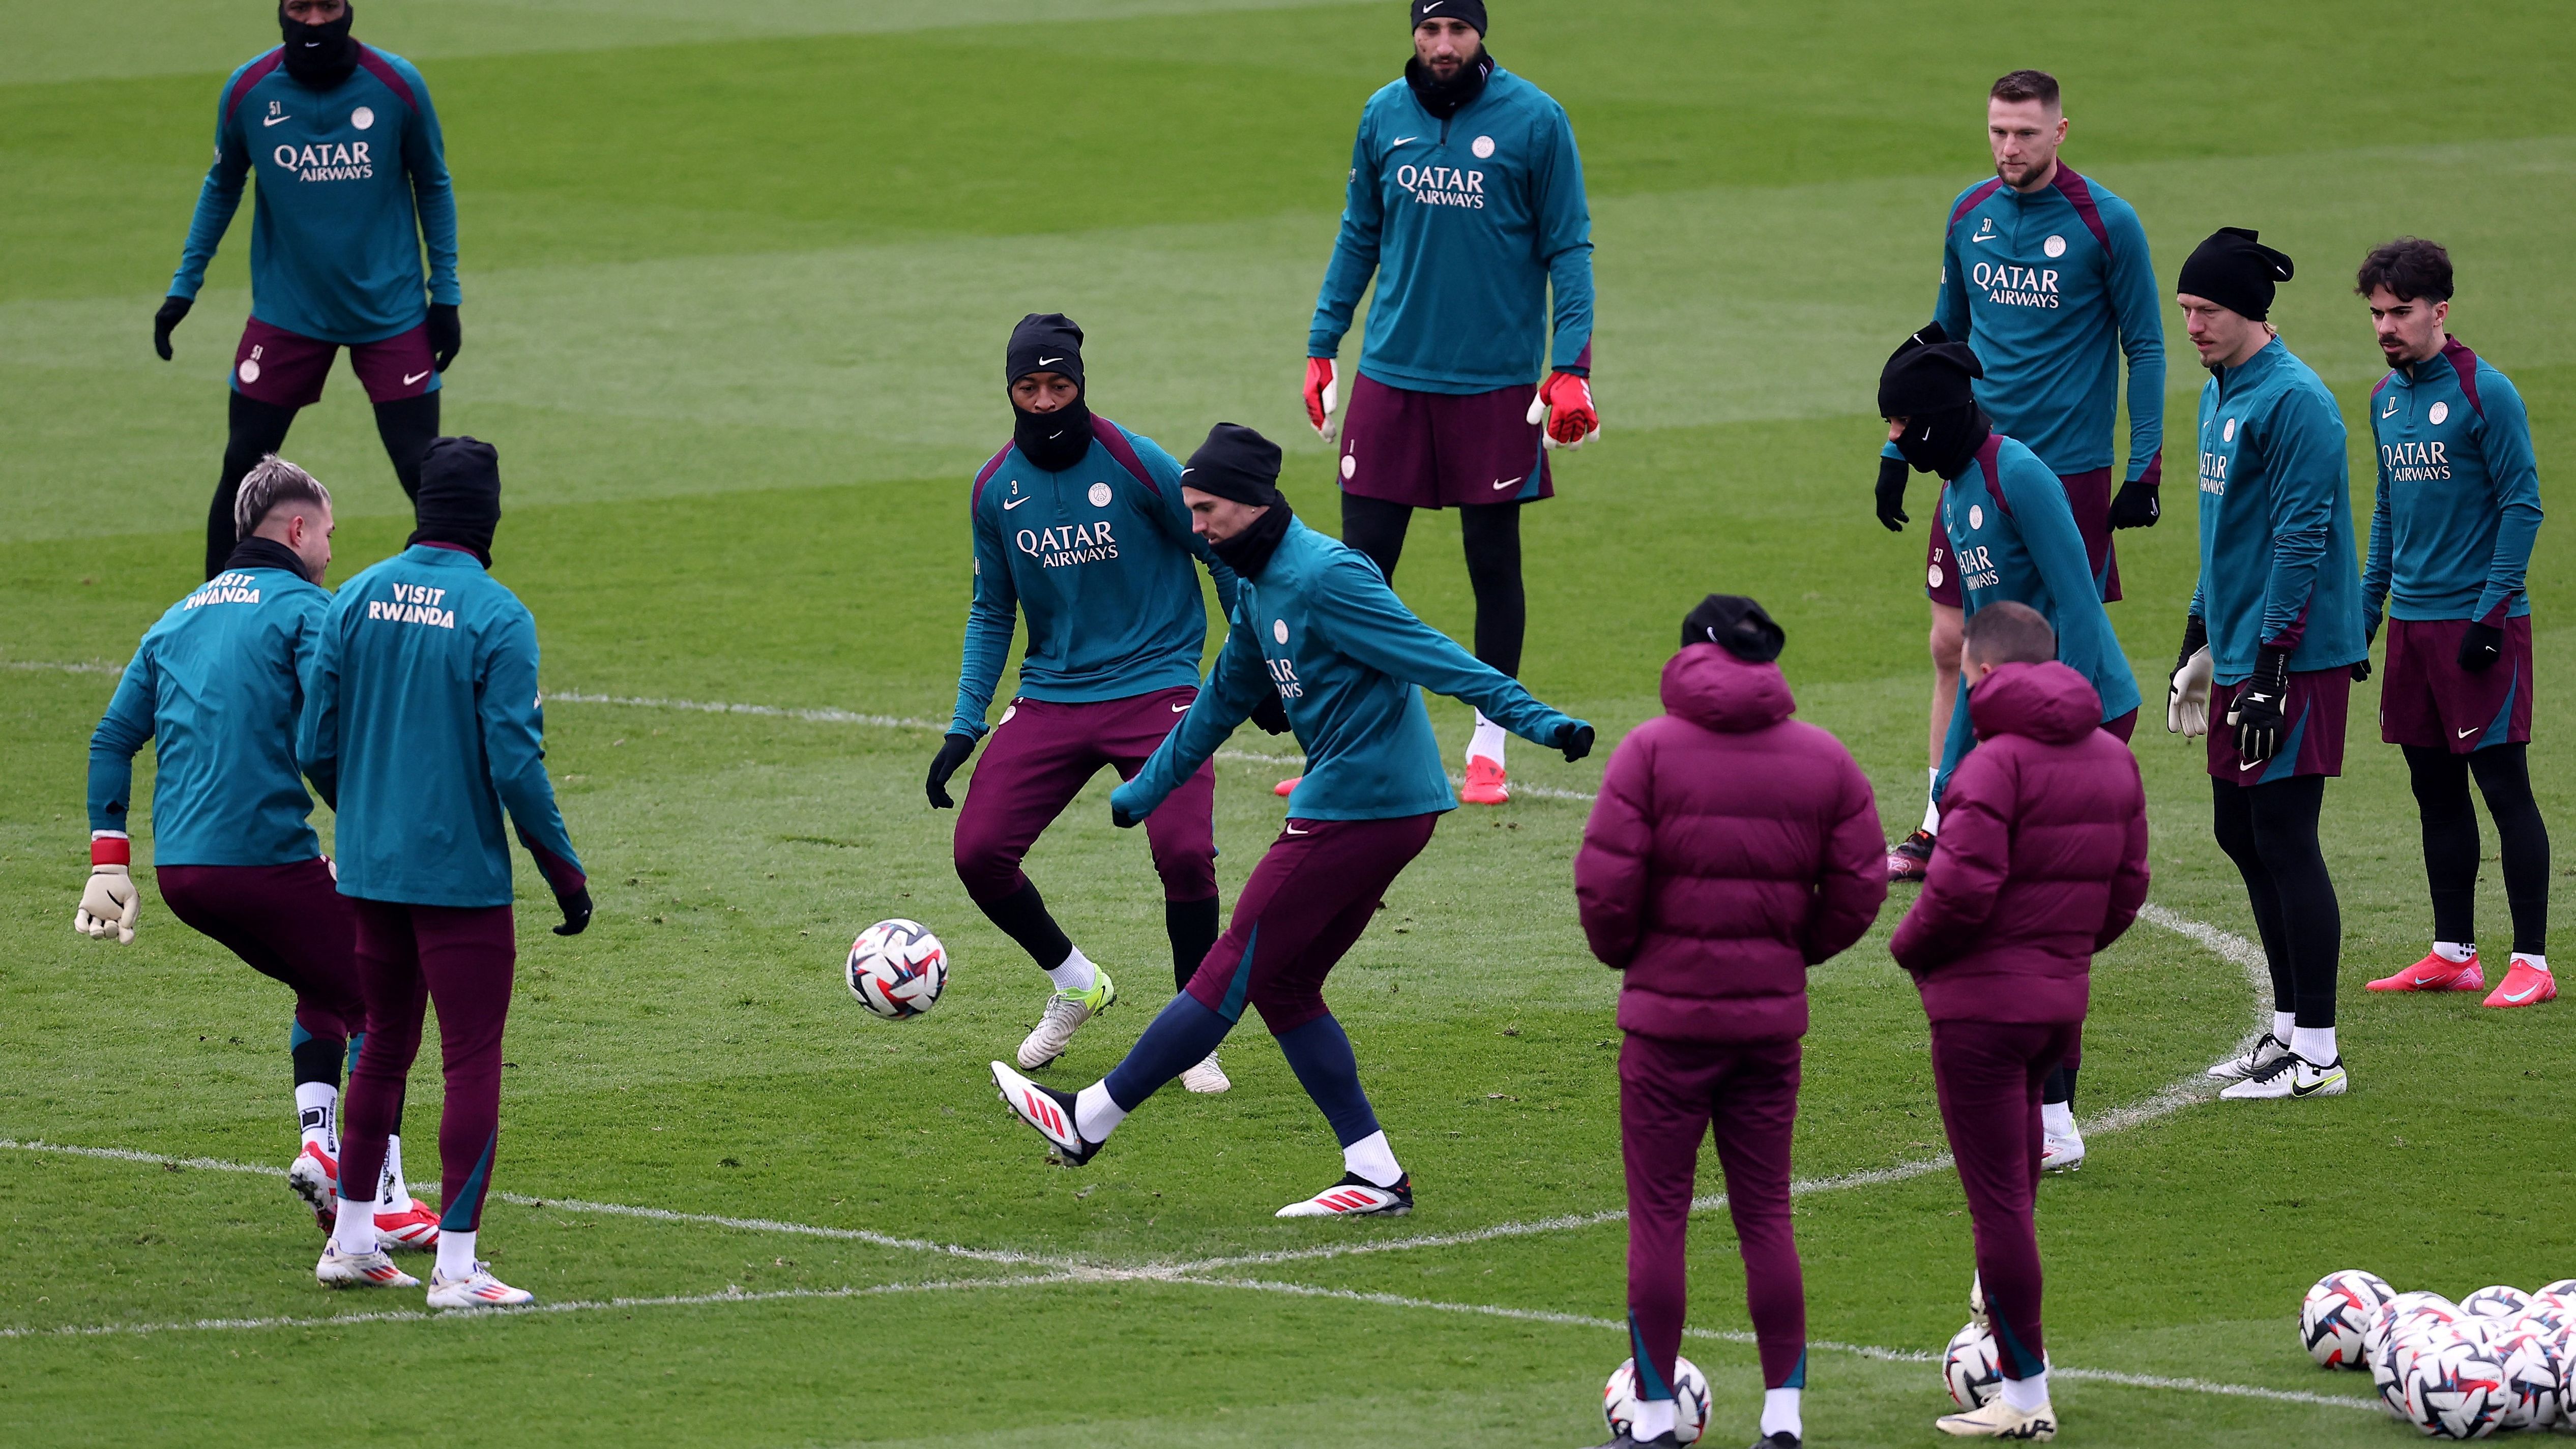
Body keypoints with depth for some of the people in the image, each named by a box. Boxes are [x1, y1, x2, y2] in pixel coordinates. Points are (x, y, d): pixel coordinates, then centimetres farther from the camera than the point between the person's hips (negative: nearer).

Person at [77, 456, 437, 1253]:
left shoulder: (179, 617, 19)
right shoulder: (302, 606, -3)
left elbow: (112, 739, 18)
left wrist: (109, 863, 18)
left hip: (178, 869, 7)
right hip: (267, 853, -7)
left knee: (326, 988, 26)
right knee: (373, 1004, 5)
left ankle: (318, 1144, 11)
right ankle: (381, 1202, 0)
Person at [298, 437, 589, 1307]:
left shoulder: (356, 600, 2)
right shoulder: (496, 617, -14)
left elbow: (315, 746, 5)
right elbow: (515, 763, -16)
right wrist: (566, 872, -6)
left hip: (370, 869, 6)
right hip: (463, 875, -6)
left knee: (384, 1047, 19)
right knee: (473, 1063, 0)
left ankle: (350, 1242, 25)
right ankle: (456, 1267, -1)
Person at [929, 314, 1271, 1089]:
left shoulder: (1135, 464, -11)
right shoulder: (995, 489, 2)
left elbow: (1225, 557, 0)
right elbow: (991, 612, 14)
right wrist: (964, 729, 8)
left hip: (1155, 685, -4)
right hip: (1051, 696, 4)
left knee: (1184, 853, -22)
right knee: (979, 852, -9)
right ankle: (1074, 985, 19)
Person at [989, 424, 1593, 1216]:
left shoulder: (1324, 575, -16)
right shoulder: (1260, 588, 15)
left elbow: (1435, 657, -22)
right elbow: (1224, 699, 29)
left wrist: (1532, 719, -29)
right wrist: (1144, 791, 37)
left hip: (1358, 810, -10)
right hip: (1386, 811, 10)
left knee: (1235, 973, -2)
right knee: (1281, 986, 12)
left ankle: (1088, 1121, 4)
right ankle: (1375, 1175, 10)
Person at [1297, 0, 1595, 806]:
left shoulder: (1533, 121, -6)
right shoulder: (1384, 117, 4)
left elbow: (1568, 249, -4)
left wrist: (1571, 368, -12)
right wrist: (1323, 348, 11)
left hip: (1494, 381, -3)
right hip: (1391, 372, 3)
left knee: (1494, 562, 5)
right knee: (1361, 561, 2)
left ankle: (1488, 749, 16)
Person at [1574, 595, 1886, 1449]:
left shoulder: (1652, 750, -7)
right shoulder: (1824, 760, 3)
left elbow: (1605, 882, -13)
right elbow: (1861, 885, 0)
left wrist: (1621, 953, 6)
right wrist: (1795, 950, 14)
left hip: (1669, 1008, -3)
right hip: (1772, 1017, 3)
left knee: (1659, 1215, 3)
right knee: (1765, 1212, 11)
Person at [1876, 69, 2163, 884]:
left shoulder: (2105, 225, -9)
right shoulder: (1970, 216, 6)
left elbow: (2145, 350, -4)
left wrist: (2145, 471, -9)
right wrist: (1900, 446, 15)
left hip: (2069, 471, -5)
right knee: (1953, 643, 4)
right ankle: (1941, 828, 13)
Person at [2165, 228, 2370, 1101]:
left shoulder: (2294, 401, -16)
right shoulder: (2220, 394, 14)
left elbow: (2302, 538, -19)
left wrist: (2271, 661, -21)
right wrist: (2201, 634, 24)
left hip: (2296, 660, -10)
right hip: (2239, 652, 10)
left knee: (2285, 839, -7)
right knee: (2240, 833, 13)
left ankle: (2316, 1055, -2)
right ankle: (2289, 1026, 23)